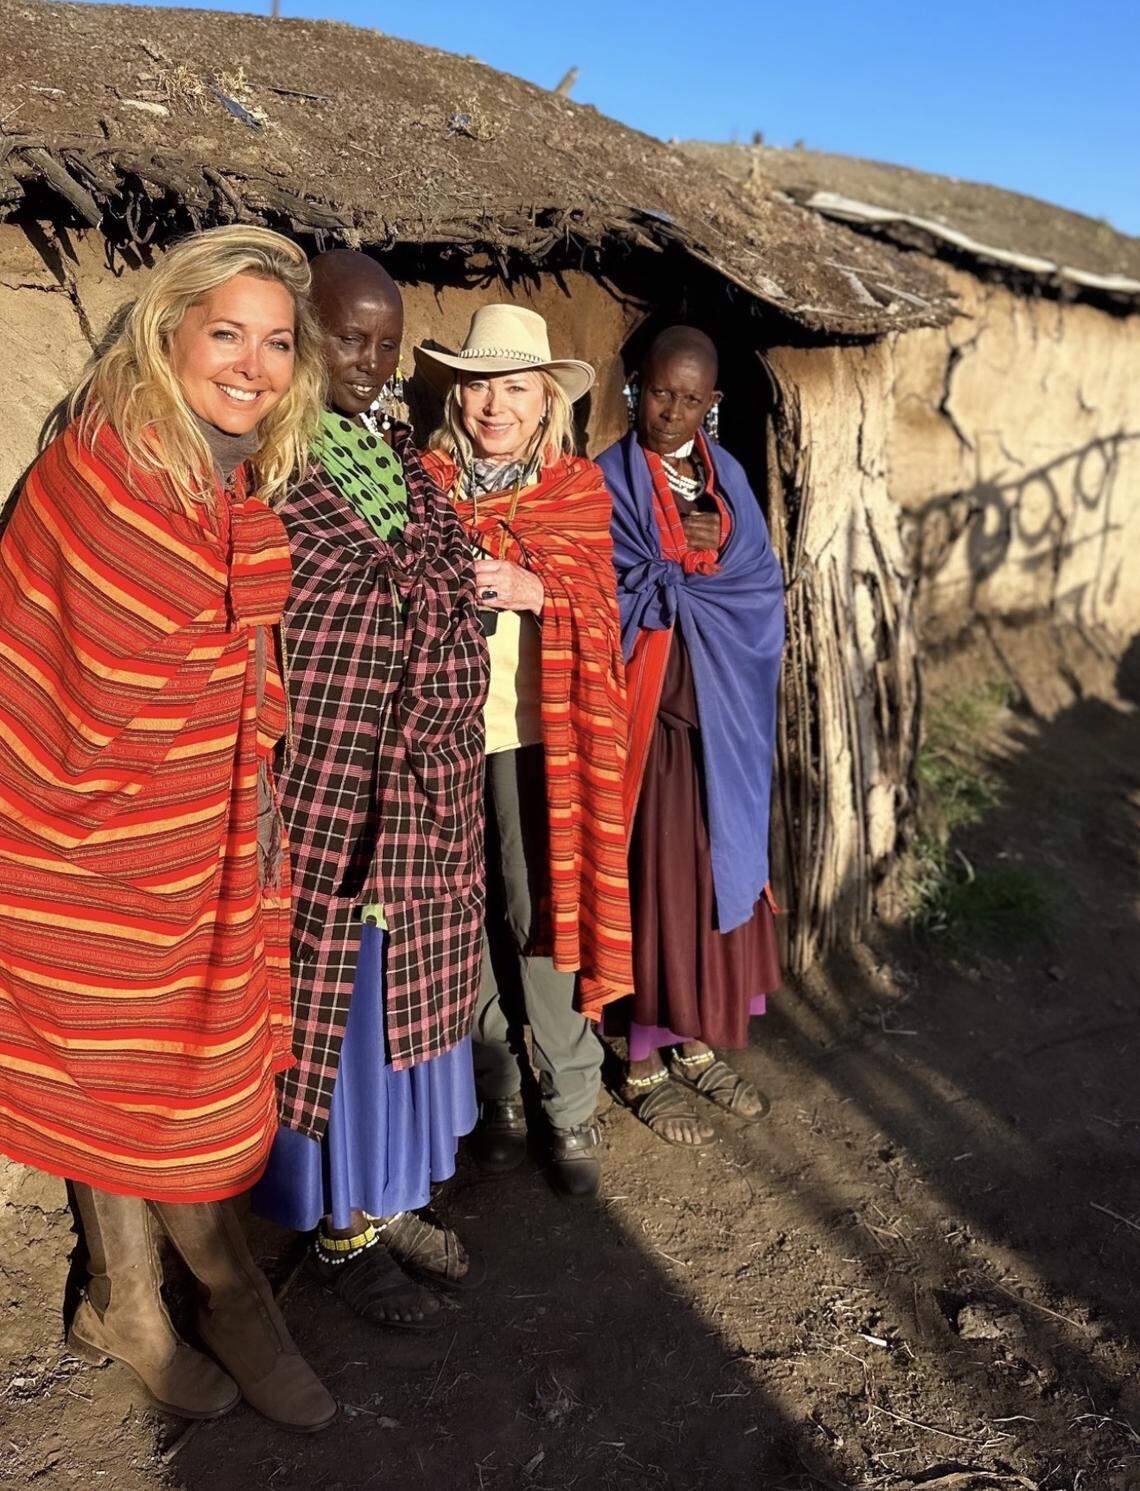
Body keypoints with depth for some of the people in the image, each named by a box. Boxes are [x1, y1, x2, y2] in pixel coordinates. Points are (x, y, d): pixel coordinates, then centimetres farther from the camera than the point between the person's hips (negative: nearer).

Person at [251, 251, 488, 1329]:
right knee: (329, 985, 5)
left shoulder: (401, 454, 12)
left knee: (413, 982, 15)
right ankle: (338, 1230, 24)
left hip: (426, 779, 7)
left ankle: (393, 1198, 34)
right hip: (322, 772, -7)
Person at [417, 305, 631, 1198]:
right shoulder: (427, 481, 7)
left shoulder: (579, 487, 8)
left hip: (537, 730, -1)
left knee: (542, 911, -1)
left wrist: (532, 589, -15)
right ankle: (499, 1094, 25)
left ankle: (572, 1108, 14)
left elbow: (601, 605, 2)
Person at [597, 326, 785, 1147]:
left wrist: (694, 564, -10)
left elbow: (763, 587, 4)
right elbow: (628, 588, -14)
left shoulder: (727, 475, 11)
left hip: (725, 713, 5)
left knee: (723, 868, 10)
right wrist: (707, 570, -9)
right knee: (656, 877, 0)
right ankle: (646, 1063, 16)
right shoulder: (612, 478, -4)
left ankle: (697, 1045, 26)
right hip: (653, 709, -5)